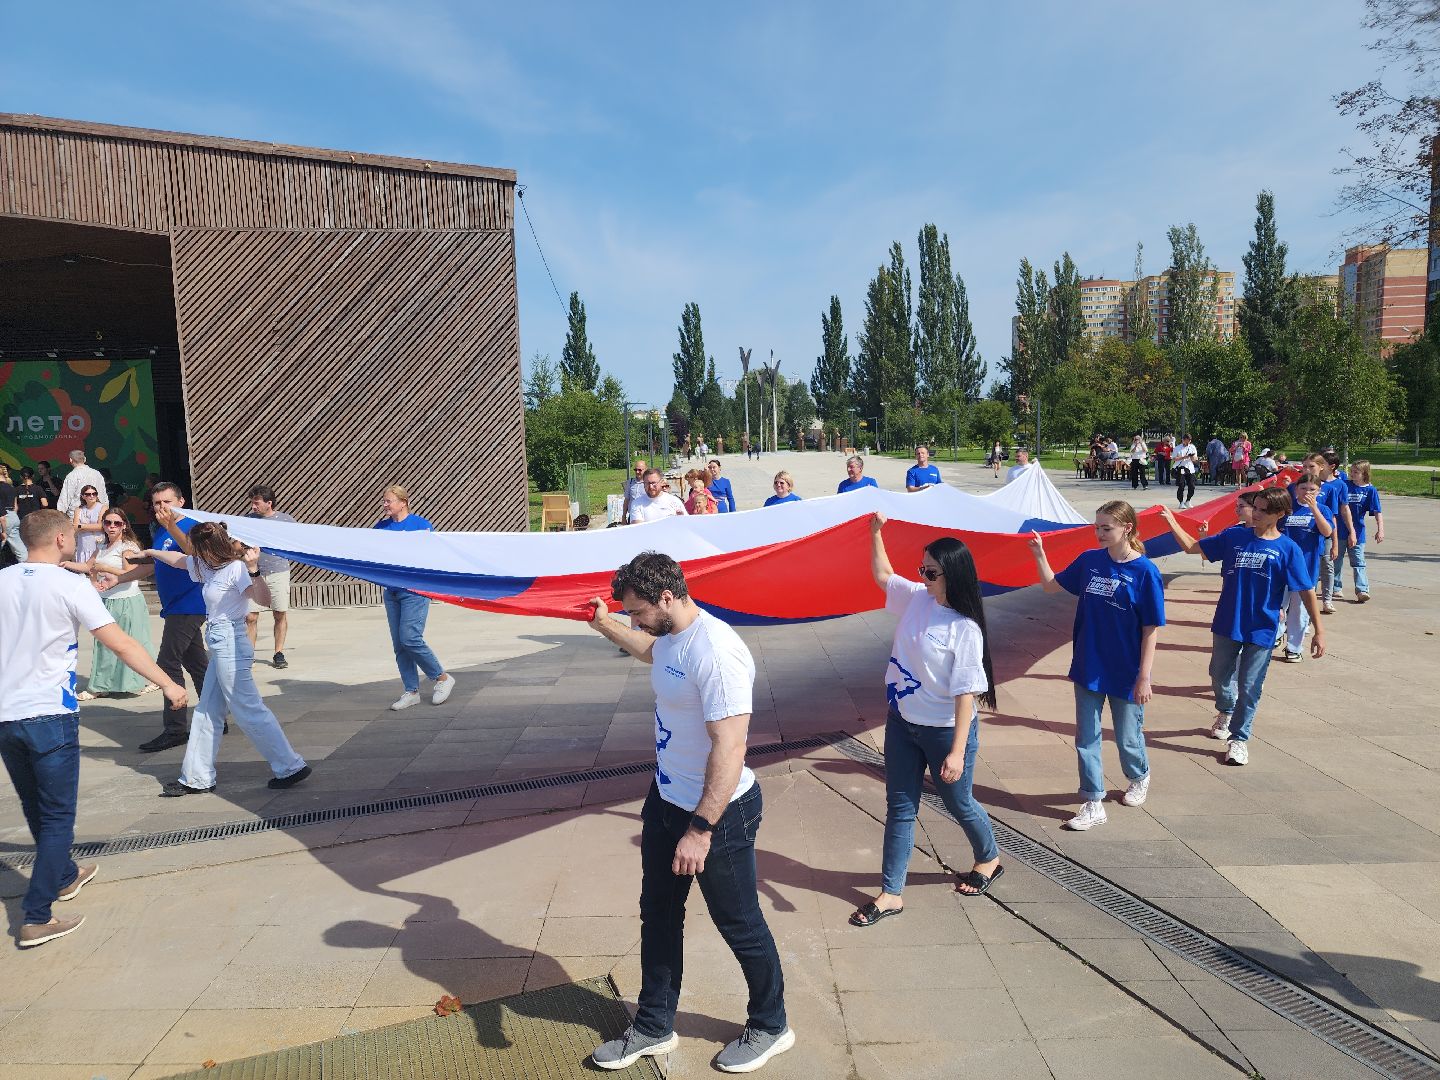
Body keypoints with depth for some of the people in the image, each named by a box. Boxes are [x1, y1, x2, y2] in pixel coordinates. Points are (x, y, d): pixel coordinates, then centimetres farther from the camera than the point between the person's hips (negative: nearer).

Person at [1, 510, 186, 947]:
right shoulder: (70, 585, -11)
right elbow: (121, 644, -13)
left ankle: (65, 876, 42)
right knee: (57, 815, 4)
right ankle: (36, 919, 3)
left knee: (35, 809, 22)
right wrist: (167, 684, -7)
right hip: (50, 715, -6)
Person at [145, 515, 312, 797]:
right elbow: (181, 557, 29)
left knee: (249, 711, -5)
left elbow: (263, 598, -31)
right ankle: (196, 778, 24)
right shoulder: (211, 567, 10)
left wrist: (253, 568, -41)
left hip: (229, 645, -10)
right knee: (206, 712, 15)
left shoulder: (236, 569, -17)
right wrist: (151, 552, 37)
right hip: (221, 646, 10)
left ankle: (290, 766, 1)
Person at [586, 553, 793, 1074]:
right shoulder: (670, 636, 1)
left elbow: (729, 749, -32)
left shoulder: (715, 652, -30)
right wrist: (605, 625, 25)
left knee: (740, 925, 11)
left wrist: (701, 829, -31)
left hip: (719, 812, -9)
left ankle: (770, 1027, 35)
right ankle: (654, 1027, 39)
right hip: (667, 799, 9)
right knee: (658, 913, 20)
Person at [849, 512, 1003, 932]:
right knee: (899, 807, 11)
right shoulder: (917, 597, -4)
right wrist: (876, 532, 5)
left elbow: (966, 692, -23)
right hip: (901, 723, 6)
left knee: (958, 802, 17)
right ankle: (891, 893, 22)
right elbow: (882, 575, 15)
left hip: (944, 730, -6)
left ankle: (989, 858, 48)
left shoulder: (965, 629, -23)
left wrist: (957, 751, -24)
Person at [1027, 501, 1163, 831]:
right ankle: (1093, 805, 19)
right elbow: (1051, 585, 10)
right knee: (1086, 738, 7)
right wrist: (1039, 555, -5)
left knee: (1127, 738, 15)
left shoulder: (1145, 572, -14)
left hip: (1126, 674, -4)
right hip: (1088, 668, 4)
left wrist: (1144, 677, -13)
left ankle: (1140, 777, 46)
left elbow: (1151, 630, -12)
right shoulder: (1090, 560, -2)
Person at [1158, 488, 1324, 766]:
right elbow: (1192, 547, 4)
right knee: (1220, 675, 19)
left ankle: (1239, 738, 20)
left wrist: (1319, 631, -6)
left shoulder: (1287, 549, -8)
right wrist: (1172, 523, -10)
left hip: (1261, 631, -3)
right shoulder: (1234, 537, -1)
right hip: (1227, 625, 3)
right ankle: (1225, 712, 49)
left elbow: (1306, 591, -6)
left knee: (1249, 688, 3)